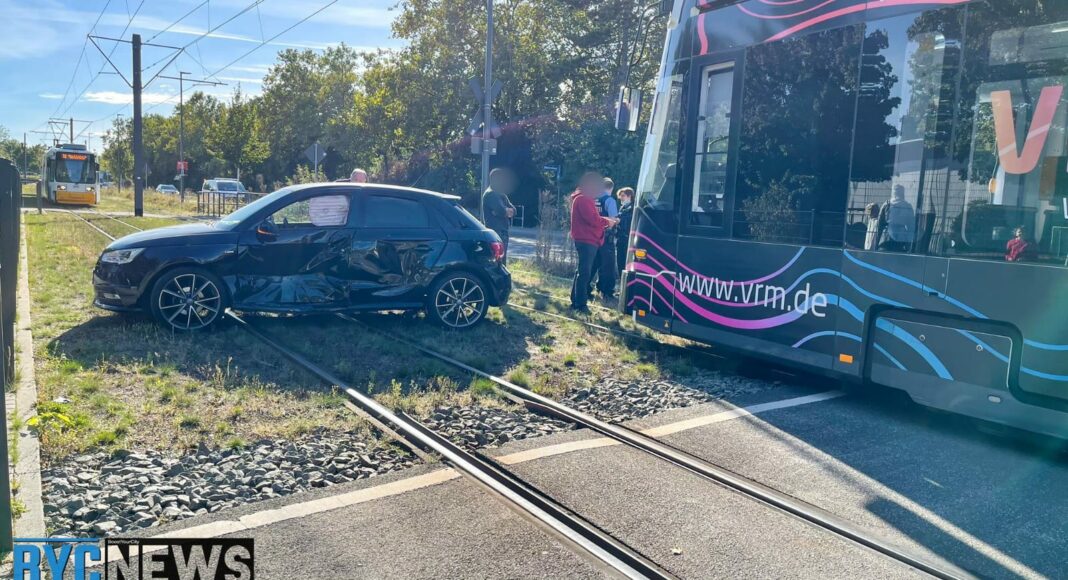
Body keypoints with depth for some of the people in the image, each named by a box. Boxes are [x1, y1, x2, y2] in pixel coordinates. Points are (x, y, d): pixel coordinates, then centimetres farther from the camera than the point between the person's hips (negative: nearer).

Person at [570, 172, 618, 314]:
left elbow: (593, 218, 23)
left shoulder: (586, 199, 20)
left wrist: (607, 220, 8)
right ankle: (581, 305, -12)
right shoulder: (583, 199, -13)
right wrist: (607, 222, -7)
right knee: (585, 272, -12)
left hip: (588, 240, 11)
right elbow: (593, 219, -22)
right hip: (586, 241, -11)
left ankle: (576, 301, 22)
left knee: (582, 271, 15)